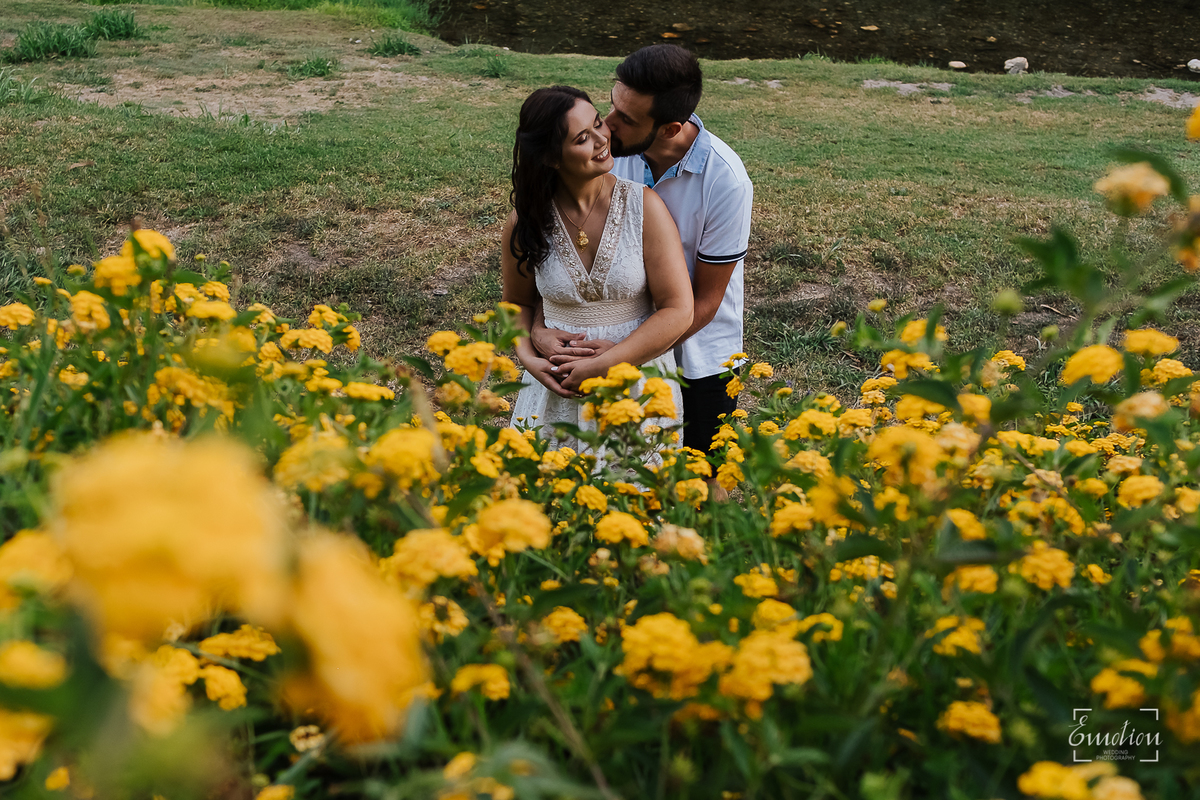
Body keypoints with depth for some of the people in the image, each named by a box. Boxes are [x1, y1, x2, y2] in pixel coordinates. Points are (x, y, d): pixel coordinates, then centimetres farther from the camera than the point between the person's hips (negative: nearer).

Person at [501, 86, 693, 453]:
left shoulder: (644, 206, -12)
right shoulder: (525, 224, -6)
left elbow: (678, 311, -13)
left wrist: (602, 364, -18)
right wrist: (529, 359, -8)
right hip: (557, 387, 1)